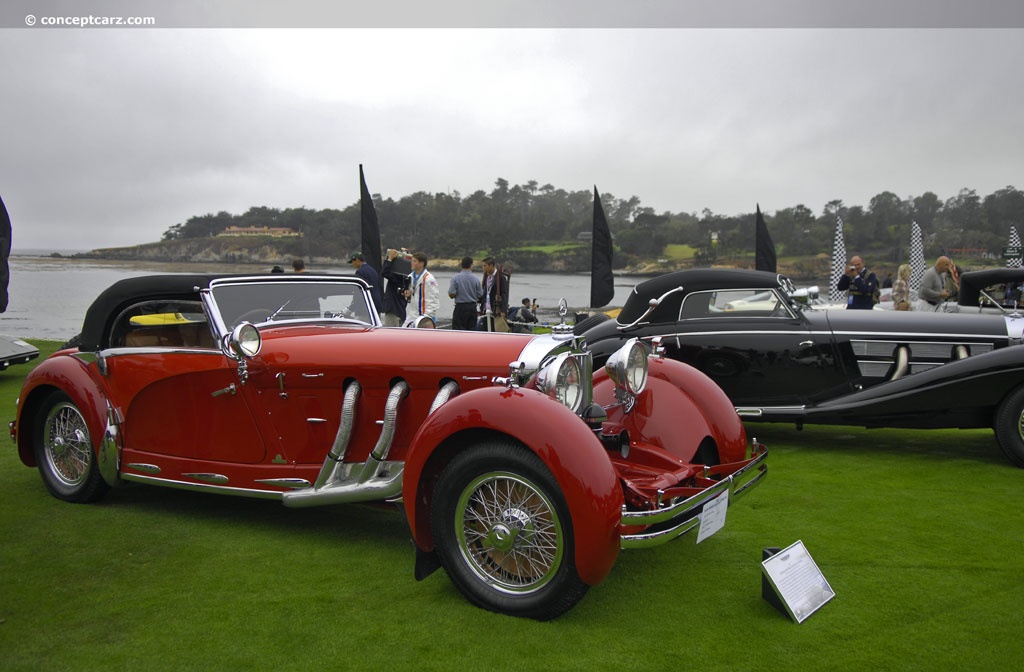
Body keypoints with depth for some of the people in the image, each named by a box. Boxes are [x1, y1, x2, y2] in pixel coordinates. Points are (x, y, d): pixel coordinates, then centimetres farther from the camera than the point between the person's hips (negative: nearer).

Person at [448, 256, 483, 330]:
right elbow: (480, 296, 1)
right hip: (473, 307, 3)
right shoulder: (476, 279, -2)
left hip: (460, 307, -3)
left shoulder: (455, 278, -8)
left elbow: (451, 294, -11)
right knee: (472, 329, 9)